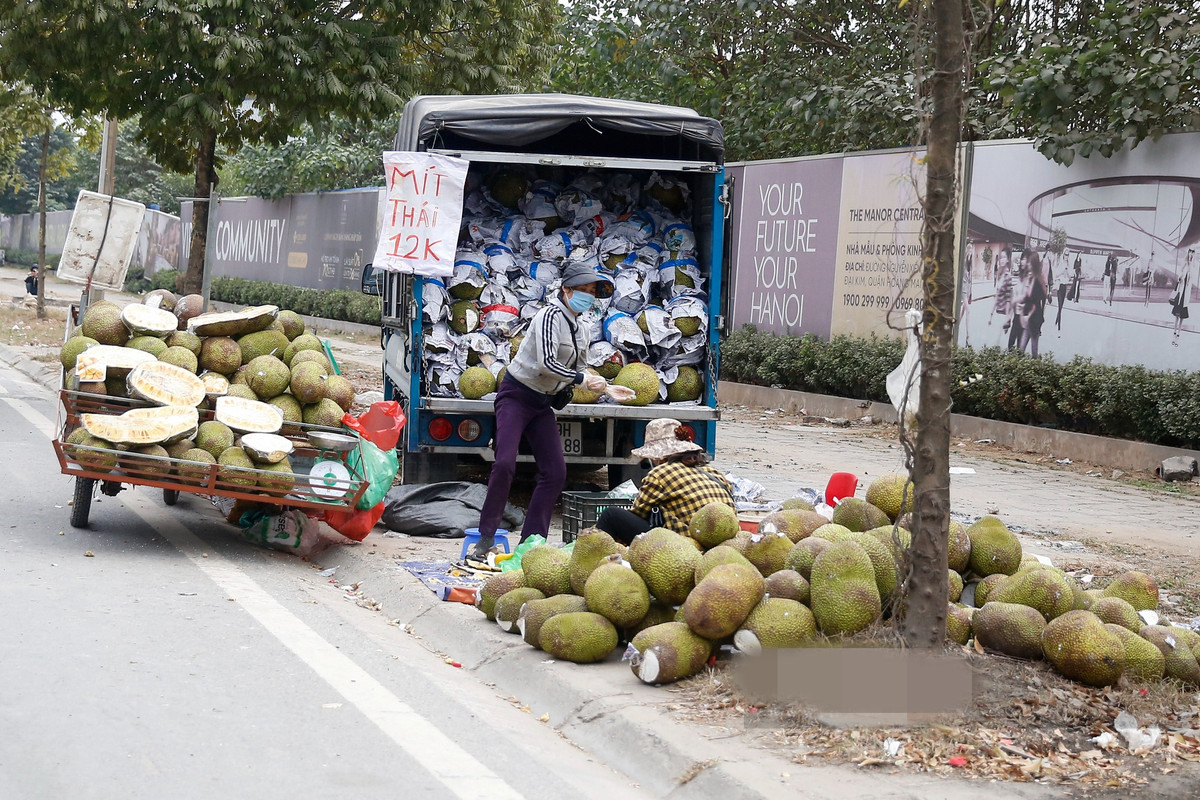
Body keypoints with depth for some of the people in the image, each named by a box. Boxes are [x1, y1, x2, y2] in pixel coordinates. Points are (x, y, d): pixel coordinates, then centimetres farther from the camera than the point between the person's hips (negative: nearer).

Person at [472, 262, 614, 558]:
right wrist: (582, 379, -18)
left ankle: (532, 540, 5)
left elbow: (577, 370, 21)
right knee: (505, 462, -20)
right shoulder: (551, 316, -15)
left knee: (556, 471, -1)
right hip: (516, 396, -8)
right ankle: (487, 536, -11)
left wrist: (601, 385, 2)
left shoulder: (582, 332, 10)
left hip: (543, 404, 8)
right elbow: (546, 363, -25)